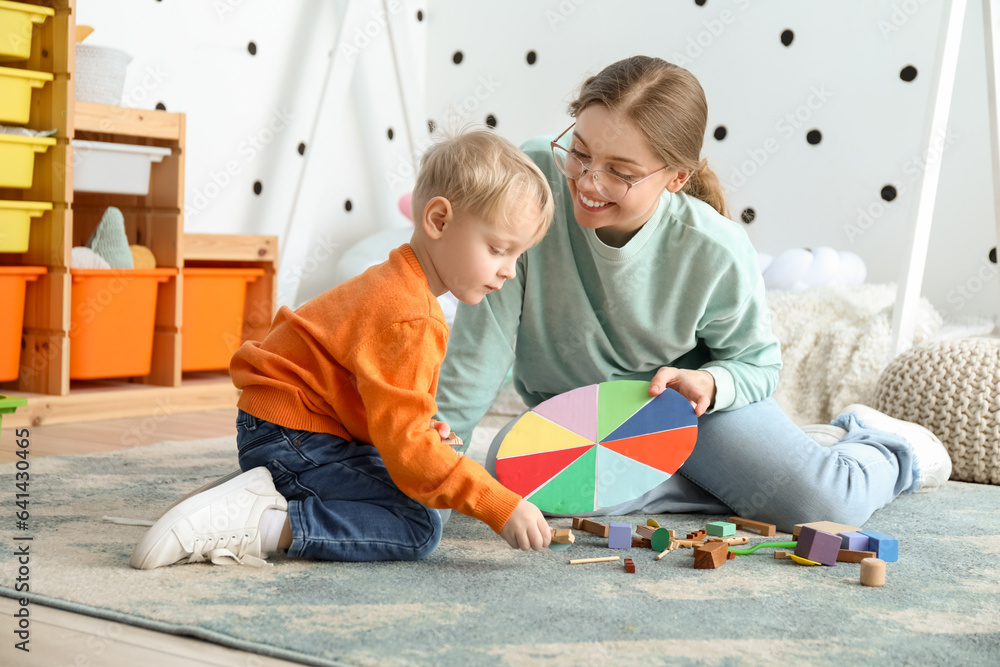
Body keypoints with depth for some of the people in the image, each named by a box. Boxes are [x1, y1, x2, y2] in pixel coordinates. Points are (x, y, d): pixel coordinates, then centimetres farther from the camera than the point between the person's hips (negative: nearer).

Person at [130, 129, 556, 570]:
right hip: (290, 439, -11)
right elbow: (407, 449, -26)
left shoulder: (396, 285, 13)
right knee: (418, 529, -18)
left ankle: (268, 491, 11)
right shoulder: (407, 321, -23)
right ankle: (257, 525, -21)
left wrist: (422, 432, 7)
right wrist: (501, 508, -27)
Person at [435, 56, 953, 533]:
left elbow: (756, 363, -8)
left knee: (827, 503, -21)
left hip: (685, 394, -2)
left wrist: (708, 383, -30)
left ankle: (894, 450, 21)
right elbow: (485, 334, -21)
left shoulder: (716, 253, -27)